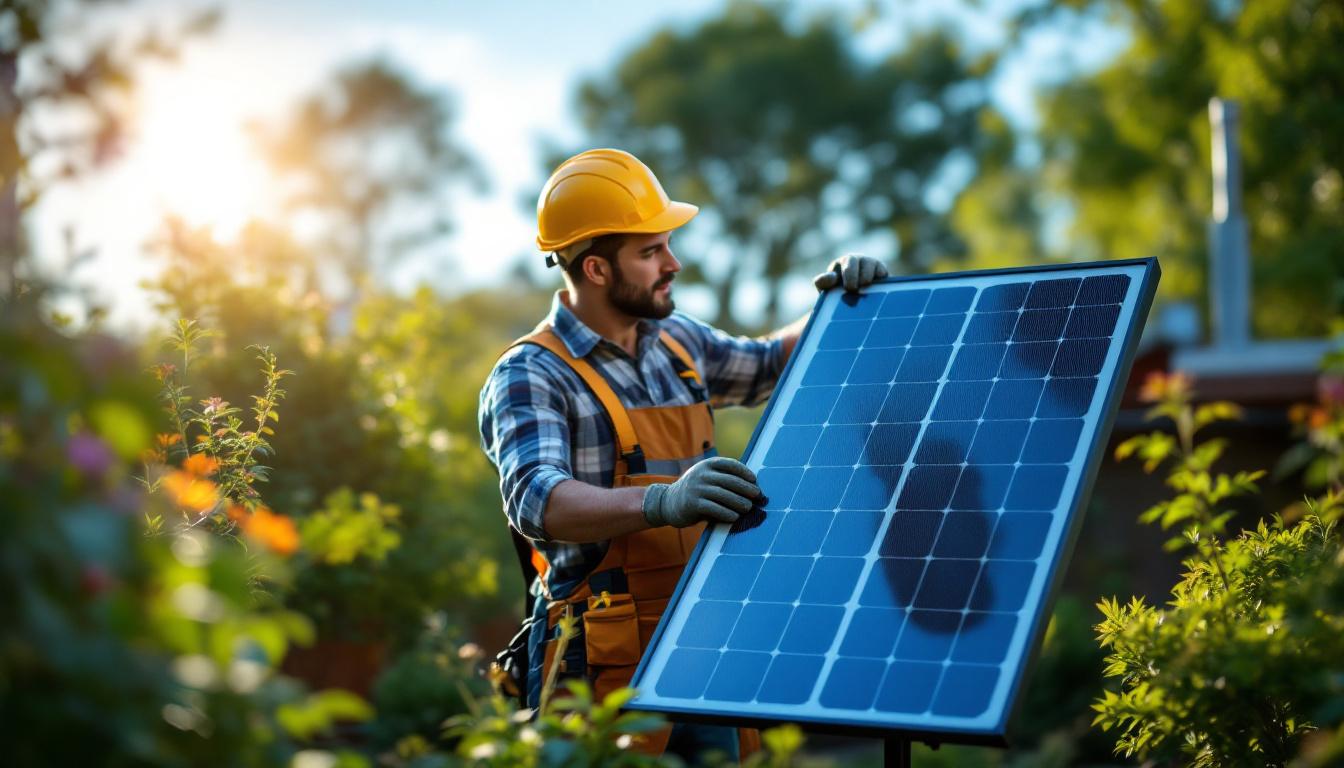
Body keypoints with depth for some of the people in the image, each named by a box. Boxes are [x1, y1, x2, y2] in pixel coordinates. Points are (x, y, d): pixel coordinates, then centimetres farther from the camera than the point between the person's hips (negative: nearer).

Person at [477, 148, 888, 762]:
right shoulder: (530, 377, -12)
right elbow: (537, 499, -30)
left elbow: (769, 366, 30)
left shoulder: (676, 343, 11)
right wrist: (661, 502, -46)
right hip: (605, 666, -7)